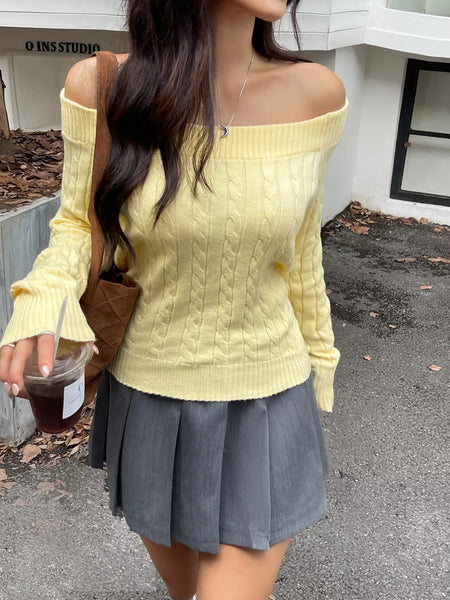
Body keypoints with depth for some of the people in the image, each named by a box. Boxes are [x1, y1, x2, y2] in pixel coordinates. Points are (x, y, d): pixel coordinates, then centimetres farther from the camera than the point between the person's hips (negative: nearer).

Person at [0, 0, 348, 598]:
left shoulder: (313, 92, -13)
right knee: (167, 544, 26)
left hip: (262, 403, 0)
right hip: (148, 393, 1)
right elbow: (80, 226, -4)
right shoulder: (103, 88, -15)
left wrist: (315, 368, 10)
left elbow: (298, 247, -1)